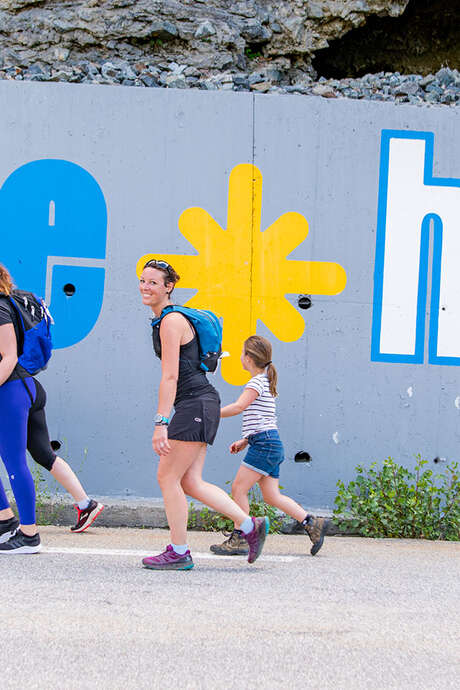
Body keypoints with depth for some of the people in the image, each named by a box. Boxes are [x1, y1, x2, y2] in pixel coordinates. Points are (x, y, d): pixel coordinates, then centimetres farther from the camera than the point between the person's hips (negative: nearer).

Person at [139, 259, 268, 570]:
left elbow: (170, 376, -19)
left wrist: (161, 424, -22)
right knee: (190, 482, 6)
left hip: (196, 404, -10)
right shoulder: (169, 319, 18)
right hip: (199, 406, 10)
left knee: (167, 477, -4)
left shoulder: (171, 321, -12)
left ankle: (179, 553, 2)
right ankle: (251, 525, 7)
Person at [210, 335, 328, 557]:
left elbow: (239, 407, -20)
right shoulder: (266, 382, 23)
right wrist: (245, 440, 22)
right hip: (269, 444, 10)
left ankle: (238, 539, -6)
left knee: (238, 488, -8)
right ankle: (312, 524, 4)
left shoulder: (257, 382, -8)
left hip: (264, 444, -10)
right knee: (272, 496, 7)